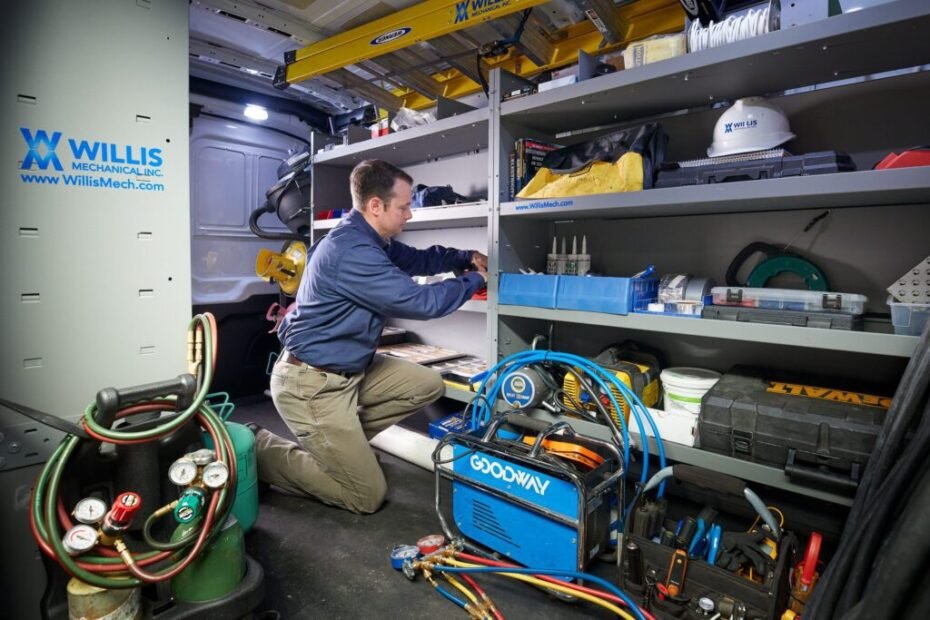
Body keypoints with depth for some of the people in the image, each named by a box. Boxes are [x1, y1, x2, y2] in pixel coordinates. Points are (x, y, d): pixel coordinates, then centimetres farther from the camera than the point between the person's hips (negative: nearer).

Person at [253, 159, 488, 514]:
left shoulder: (370, 240, 4)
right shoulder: (351, 252, -27)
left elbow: (416, 259, 19)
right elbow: (420, 302, -24)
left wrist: (466, 257, 5)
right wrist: (474, 280, -8)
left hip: (350, 370, 10)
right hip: (311, 383, -9)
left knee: (428, 385, 7)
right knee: (367, 496, -1)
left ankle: (341, 440, 14)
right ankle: (261, 451, 9)